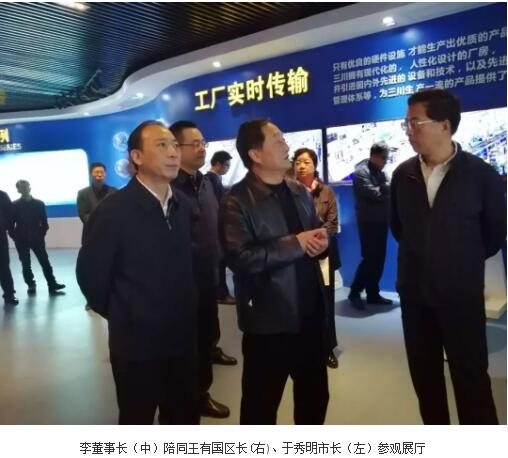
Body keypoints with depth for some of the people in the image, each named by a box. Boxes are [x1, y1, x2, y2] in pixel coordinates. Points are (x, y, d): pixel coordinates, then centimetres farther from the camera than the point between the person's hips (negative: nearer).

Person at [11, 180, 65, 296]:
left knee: (45, 262, -1)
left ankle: (52, 285, 1)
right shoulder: (14, 205, 0)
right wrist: (14, 236, -4)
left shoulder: (39, 203, 2)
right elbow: (11, 223, 1)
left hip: (37, 238, 0)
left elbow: (44, 222, 4)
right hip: (21, 240, 0)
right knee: (25, 264, 6)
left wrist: (41, 234, -3)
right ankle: (31, 285, 18)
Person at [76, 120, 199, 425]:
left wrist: (182, 312, 10)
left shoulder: (183, 205, 2)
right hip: (136, 342, -4)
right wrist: (121, 317, 1)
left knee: (186, 420, 18)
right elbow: (90, 275, -8)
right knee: (137, 421, 15)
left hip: (183, 337, 5)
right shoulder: (113, 210, -14)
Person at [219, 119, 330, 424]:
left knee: (315, 395, 24)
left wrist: (320, 242, -7)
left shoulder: (300, 193, 11)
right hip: (269, 321, -7)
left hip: (311, 316, 7)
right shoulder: (238, 202, -13)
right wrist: (295, 243, -21)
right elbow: (240, 258, -26)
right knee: (261, 402, 13)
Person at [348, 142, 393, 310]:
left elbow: (386, 192, 11)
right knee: (370, 258, -8)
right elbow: (374, 194, -19)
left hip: (381, 221, 8)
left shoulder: (380, 171, 15)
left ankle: (373, 294, 17)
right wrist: (389, 187, -4)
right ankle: (354, 292, 5)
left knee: (379, 259, 8)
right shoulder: (361, 172, -10)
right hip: (368, 222, -8)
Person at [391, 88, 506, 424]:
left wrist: (466, 262, 8)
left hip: (461, 294, -4)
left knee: (471, 379, 3)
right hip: (414, 292, 4)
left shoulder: (481, 174, -10)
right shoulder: (403, 174, 1)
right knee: (424, 374, 16)